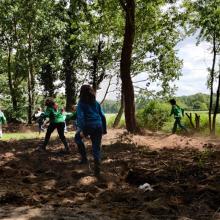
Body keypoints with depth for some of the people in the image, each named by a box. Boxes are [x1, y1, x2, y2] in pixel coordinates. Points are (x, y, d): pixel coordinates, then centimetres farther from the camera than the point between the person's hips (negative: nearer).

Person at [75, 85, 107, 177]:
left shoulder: (81, 103, -1)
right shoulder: (96, 103, 13)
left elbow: (80, 116, -12)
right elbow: (102, 116, 13)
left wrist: (82, 130, -14)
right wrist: (104, 128, 20)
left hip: (88, 126, -3)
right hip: (98, 126, 4)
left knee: (77, 138, 27)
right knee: (96, 149, 10)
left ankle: (84, 157, 20)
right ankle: (97, 171, 9)